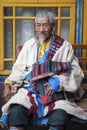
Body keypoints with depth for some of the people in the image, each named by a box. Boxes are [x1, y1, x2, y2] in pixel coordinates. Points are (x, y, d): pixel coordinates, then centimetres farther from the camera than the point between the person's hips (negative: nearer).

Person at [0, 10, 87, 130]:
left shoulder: (64, 46, 7)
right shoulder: (29, 45, 16)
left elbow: (76, 72, 2)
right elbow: (19, 69, 13)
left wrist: (58, 82, -14)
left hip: (56, 90, -2)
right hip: (30, 88, 2)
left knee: (60, 118, -33)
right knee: (15, 112, -28)